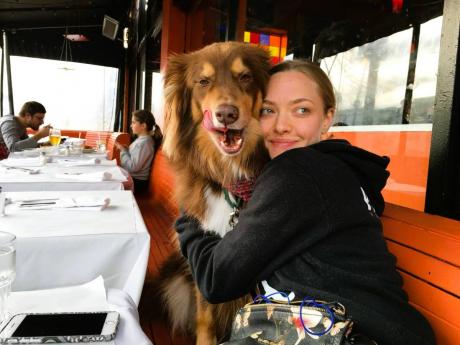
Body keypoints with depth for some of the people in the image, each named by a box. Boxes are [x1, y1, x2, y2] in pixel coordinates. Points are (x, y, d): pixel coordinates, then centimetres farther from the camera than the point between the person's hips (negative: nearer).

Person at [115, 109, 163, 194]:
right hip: (131, 176, 8)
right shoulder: (141, 139, 8)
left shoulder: (144, 143, -20)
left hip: (136, 181, -8)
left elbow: (133, 167, -23)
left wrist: (123, 150, -14)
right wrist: (124, 149, 2)